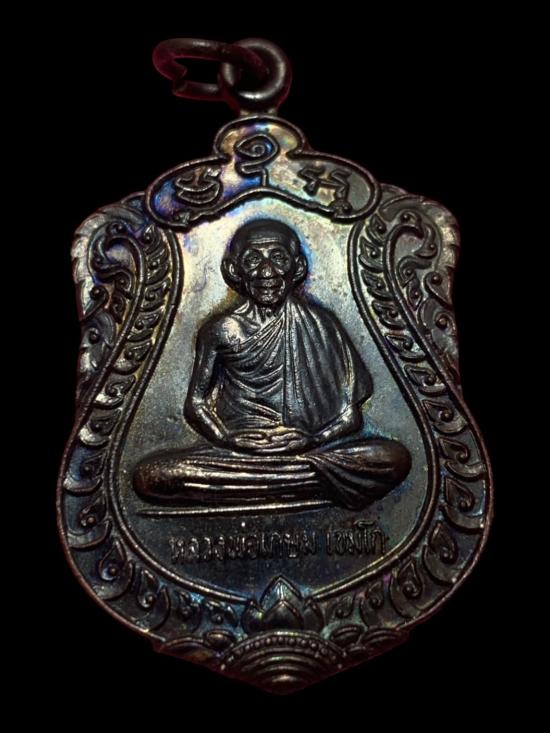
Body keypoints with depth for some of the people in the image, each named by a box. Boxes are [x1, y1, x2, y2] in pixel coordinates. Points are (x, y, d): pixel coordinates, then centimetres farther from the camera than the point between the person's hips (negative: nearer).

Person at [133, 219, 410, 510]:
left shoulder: (319, 324, 1)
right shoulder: (222, 329, 1)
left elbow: (350, 413, 1)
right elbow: (195, 404, 7)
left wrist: (313, 439, -18)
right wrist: (226, 438, -12)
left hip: (310, 449, 0)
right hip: (237, 454, 1)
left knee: (396, 459, -24)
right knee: (148, 476, -23)